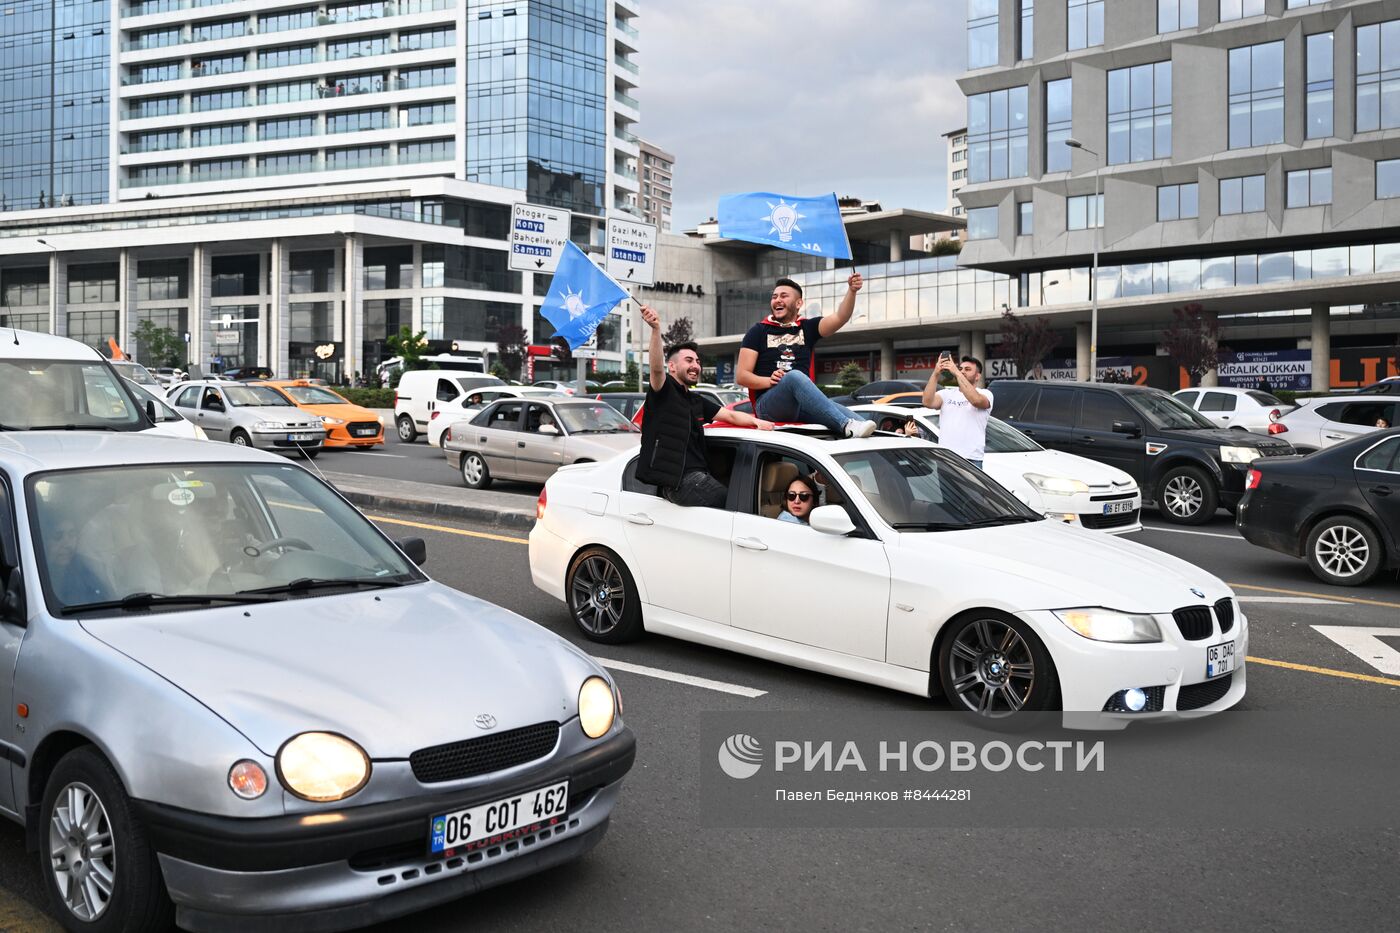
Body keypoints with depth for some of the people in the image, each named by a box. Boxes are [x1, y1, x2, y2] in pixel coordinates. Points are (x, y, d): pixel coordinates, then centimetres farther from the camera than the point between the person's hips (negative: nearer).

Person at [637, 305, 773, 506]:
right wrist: (656, 329, -34)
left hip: (696, 477, 8)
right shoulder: (665, 391, -1)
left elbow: (731, 415, 20)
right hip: (679, 481, -8)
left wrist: (757, 421, 1)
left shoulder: (696, 402, 24)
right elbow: (657, 368, -21)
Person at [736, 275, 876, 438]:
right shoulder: (758, 331, 10)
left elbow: (840, 318, 1)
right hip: (767, 404, -4)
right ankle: (847, 426, -50)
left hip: (803, 403, 4)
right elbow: (742, 376, 3)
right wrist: (769, 380, -15)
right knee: (795, 376, -35)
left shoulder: (807, 328, 19)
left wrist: (851, 291, -16)